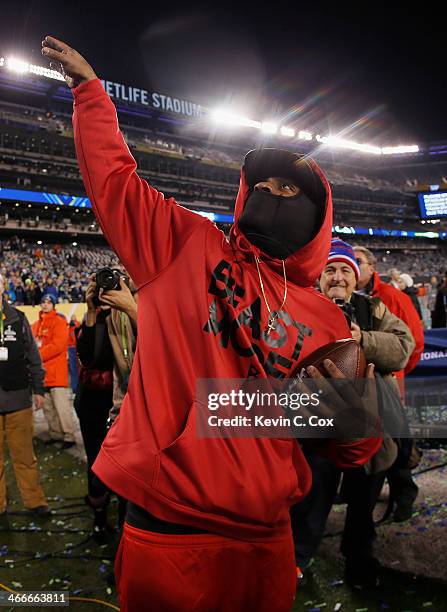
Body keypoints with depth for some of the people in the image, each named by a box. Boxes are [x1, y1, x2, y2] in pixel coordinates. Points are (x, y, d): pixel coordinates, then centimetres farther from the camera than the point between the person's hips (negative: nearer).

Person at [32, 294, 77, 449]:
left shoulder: (59, 322, -4)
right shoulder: (36, 325, 17)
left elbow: (57, 345, -14)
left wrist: (37, 355, -13)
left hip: (56, 371, -7)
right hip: (42, 372, 7)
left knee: (61, 406, -8)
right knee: (48, 407, 12)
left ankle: (69, 437, -3)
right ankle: (56, 434, 22)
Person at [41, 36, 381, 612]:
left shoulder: (326, 322, 5)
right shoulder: (190, 246, 1)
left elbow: (351, 454, 9)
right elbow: (114, 178, 8)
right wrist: (88, 87, 13)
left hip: (266, 541, 3)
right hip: (166, 528, -2)